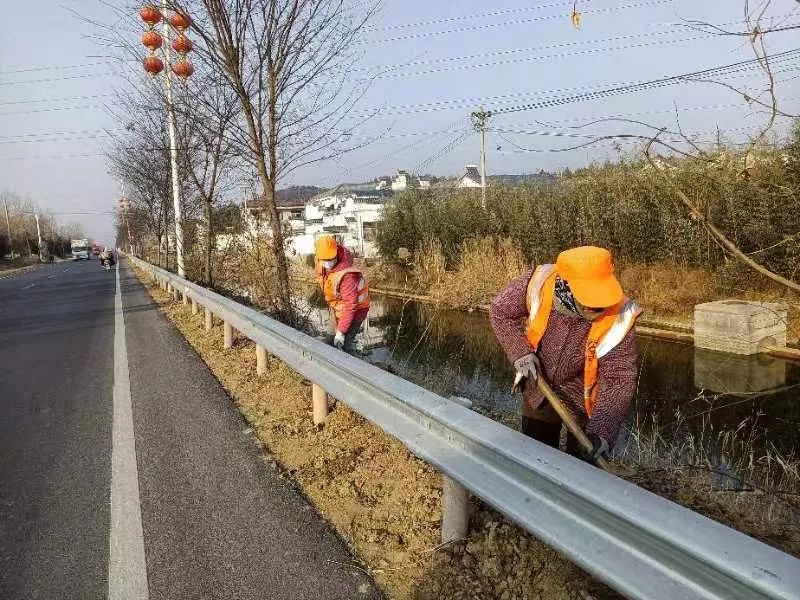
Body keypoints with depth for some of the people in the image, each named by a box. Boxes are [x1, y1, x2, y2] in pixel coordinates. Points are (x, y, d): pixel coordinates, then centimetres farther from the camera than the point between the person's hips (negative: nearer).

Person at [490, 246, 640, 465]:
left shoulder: (619, 318, -31)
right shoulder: (538, 284, -29)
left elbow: (619, 380, -25)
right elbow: (500, 311, -11)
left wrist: (601, 431, -35)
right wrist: (521, 353, -23)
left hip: (586, 399, -2)